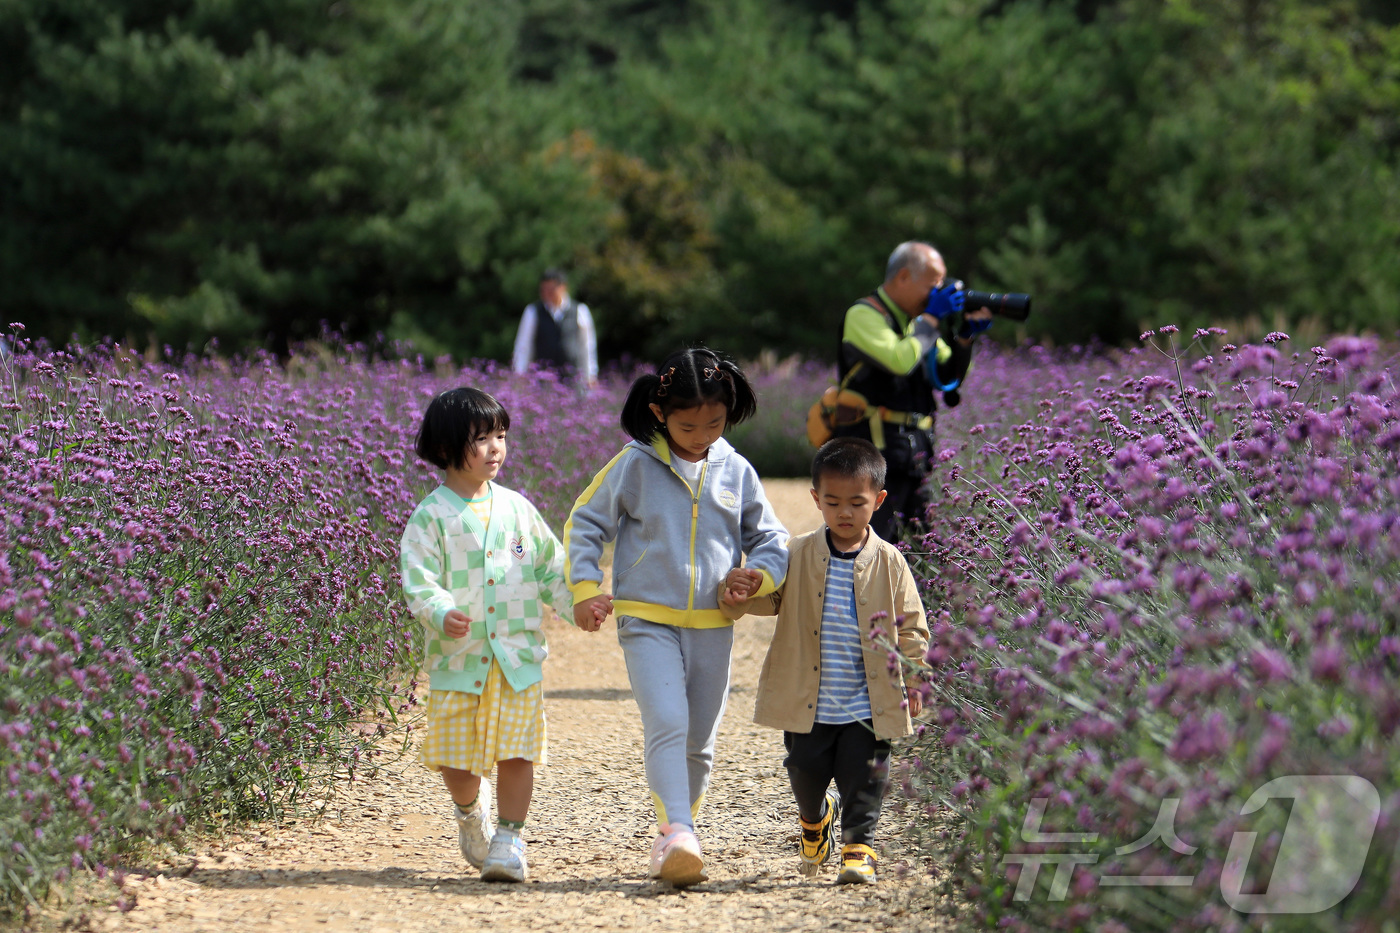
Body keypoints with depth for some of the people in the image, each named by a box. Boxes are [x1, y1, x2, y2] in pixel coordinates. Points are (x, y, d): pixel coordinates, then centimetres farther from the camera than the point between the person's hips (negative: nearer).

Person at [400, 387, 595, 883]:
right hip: (457, 657, -2)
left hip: (517, 656, 2)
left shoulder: (516, 508, 9)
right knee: (457, 758, 4)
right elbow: (417, 578, -11)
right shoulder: (431, 516, -3)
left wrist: (575, 604, 1)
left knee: (516, 752, -6)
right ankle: (470, 813, 34)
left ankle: (509, 837, 6)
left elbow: (549, 566, 16)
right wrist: (442, 614, -29)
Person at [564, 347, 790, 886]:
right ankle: (678, 835, -30)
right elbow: (584, 524, 4)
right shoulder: (635, 466, -4)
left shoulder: (735, 472, 4)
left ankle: (673, 835, 27)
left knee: (699, 742, 11)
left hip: (713, 627, 4)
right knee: (667, 725, -21)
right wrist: (585, 588, -7)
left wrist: (763, 575, -9)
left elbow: (769, 537, 13)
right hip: (648, 622, -4)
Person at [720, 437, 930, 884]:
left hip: (869, 704, -1)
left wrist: (914, 680, -2)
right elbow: (769, 594, 3)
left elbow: (910, 627, 4)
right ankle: (815, 819, 40)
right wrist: (736, 596, -19)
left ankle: (858, 845, 13)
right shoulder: (798, 555, 0)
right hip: (808, 703, 1)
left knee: (865, 774, -2)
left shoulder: (889, 563, -2)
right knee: (806, 771, 10)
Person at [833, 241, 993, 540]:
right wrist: (931, 318, -11)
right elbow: (900, 360, -24)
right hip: (877, 452, -9)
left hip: (916, 456, 9)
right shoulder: (864, 315, -8)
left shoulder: (916, 321, 19)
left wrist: (965, 336, 5)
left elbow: (949, 377, 20)